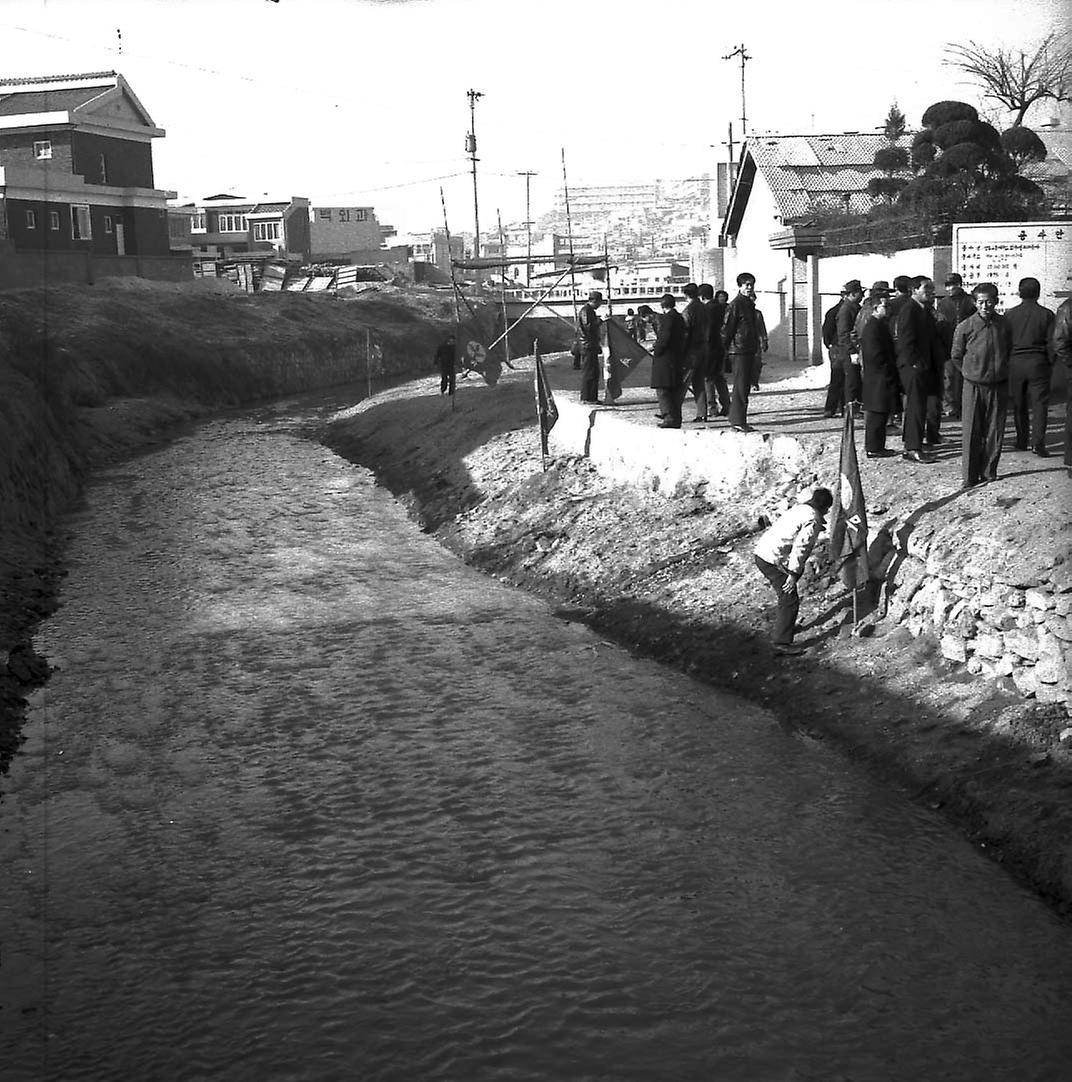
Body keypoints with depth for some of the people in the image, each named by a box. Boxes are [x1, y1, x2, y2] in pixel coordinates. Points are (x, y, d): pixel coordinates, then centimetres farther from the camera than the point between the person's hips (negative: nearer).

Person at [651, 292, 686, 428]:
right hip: (678, 359, 9)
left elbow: (664, 338, -19)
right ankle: (676, 419, 14)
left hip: (665, 359, -9)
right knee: (675, 390, 11)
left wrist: (656, 351, -8)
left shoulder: (667, 317, -12)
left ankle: (669, 416, -14)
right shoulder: (679, 317, 13)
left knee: (662, 390, -6)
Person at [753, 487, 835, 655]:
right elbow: (800, 547, -19)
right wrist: (793, 574, -17)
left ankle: (785, 626, 42)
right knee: (790, 600, -6)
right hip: (773, 560, -10)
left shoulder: (798, 508, 15)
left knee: (787, 597, 26)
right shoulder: (813, 520, -11)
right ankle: (782, 643, -6)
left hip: (761, 552, 10)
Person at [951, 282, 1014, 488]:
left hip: (999, 386, 3)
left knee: (995, 432, 7)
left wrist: (1001, 370, 15)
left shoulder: (1004, 325, 2)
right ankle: (970, 477, 3)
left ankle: (989, 471, 19)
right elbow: (956, 356, 4)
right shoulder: (965, 327, -8)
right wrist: (970, 373, 7)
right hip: (974, 386, -3)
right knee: (972, 432, -2)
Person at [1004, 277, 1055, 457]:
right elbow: (1052, 342, -5)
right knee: (1039, 404, 0)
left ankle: (1022, 441, 19)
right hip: (1038, 363, -2)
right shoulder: (1046, 314, -4)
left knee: (1019, 405, 13)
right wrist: (1050, 364, 7)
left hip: (1015, 362, 2)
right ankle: (1038, 442, -10)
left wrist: (1005, 363, 11)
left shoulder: (1010, 314, -1)